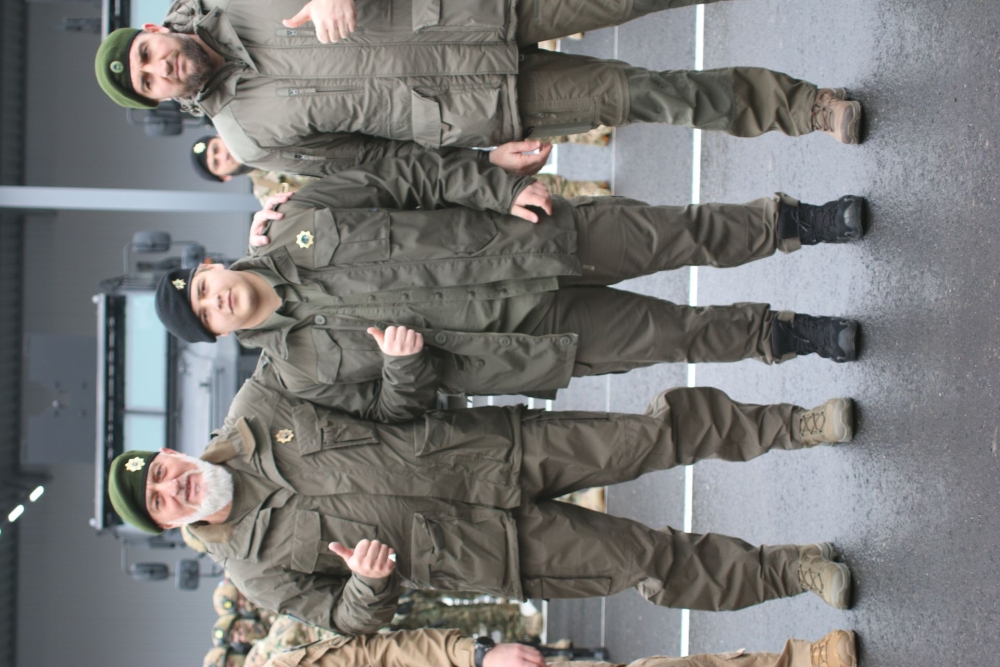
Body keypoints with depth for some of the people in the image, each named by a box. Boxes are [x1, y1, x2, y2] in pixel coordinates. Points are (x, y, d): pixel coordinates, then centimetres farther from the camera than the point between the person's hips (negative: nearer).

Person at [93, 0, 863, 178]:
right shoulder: (255, 132, -3)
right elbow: (370, 160, 2)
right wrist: (487, 156, -1)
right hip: (487, 103, -1)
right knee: (639, 96, -6)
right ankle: (806, 108, 11)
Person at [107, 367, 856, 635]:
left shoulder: (257, 407, -1)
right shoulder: (254, 566, -3)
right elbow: (350, 618, 0)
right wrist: (370, 582, -22)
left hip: (493, 450, 2)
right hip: (504, 553, -2)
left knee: (650, 436, -7)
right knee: (650, 562, -5)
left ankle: (791, 424, 12)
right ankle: (788, 571, 12)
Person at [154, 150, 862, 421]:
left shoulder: (297, 222, -4)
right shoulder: (305, 369, -5)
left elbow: (411, 175, -1)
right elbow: (390, 410, 1)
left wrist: (507, 188, -10)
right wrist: (403, 365, -22)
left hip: (512, 238, 1)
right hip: (520, 333, -1)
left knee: (663, 234, -5)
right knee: (664, 335, -4)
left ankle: (788, 221, 17)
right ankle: (780, 335, 19)